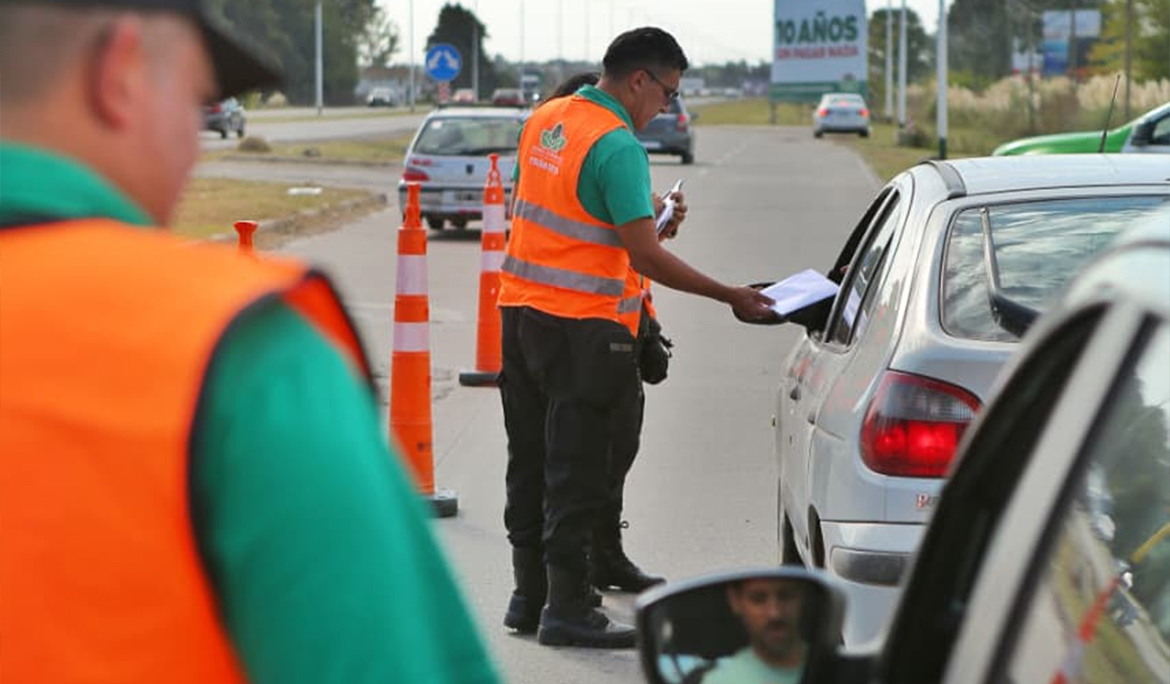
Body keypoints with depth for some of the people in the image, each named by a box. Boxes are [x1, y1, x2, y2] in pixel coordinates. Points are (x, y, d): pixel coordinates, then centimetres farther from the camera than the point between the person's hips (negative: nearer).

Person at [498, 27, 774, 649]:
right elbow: (644, 253, -21)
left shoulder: (542, 120, 9)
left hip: (520, 311, 8)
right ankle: (568, 610, 1)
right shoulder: (618, 146, -17)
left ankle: (529, 596, 22)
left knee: (530, 464, 15)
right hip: (581, 325, -8)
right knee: (575, 474, -2)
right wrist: (730, 297, -17)